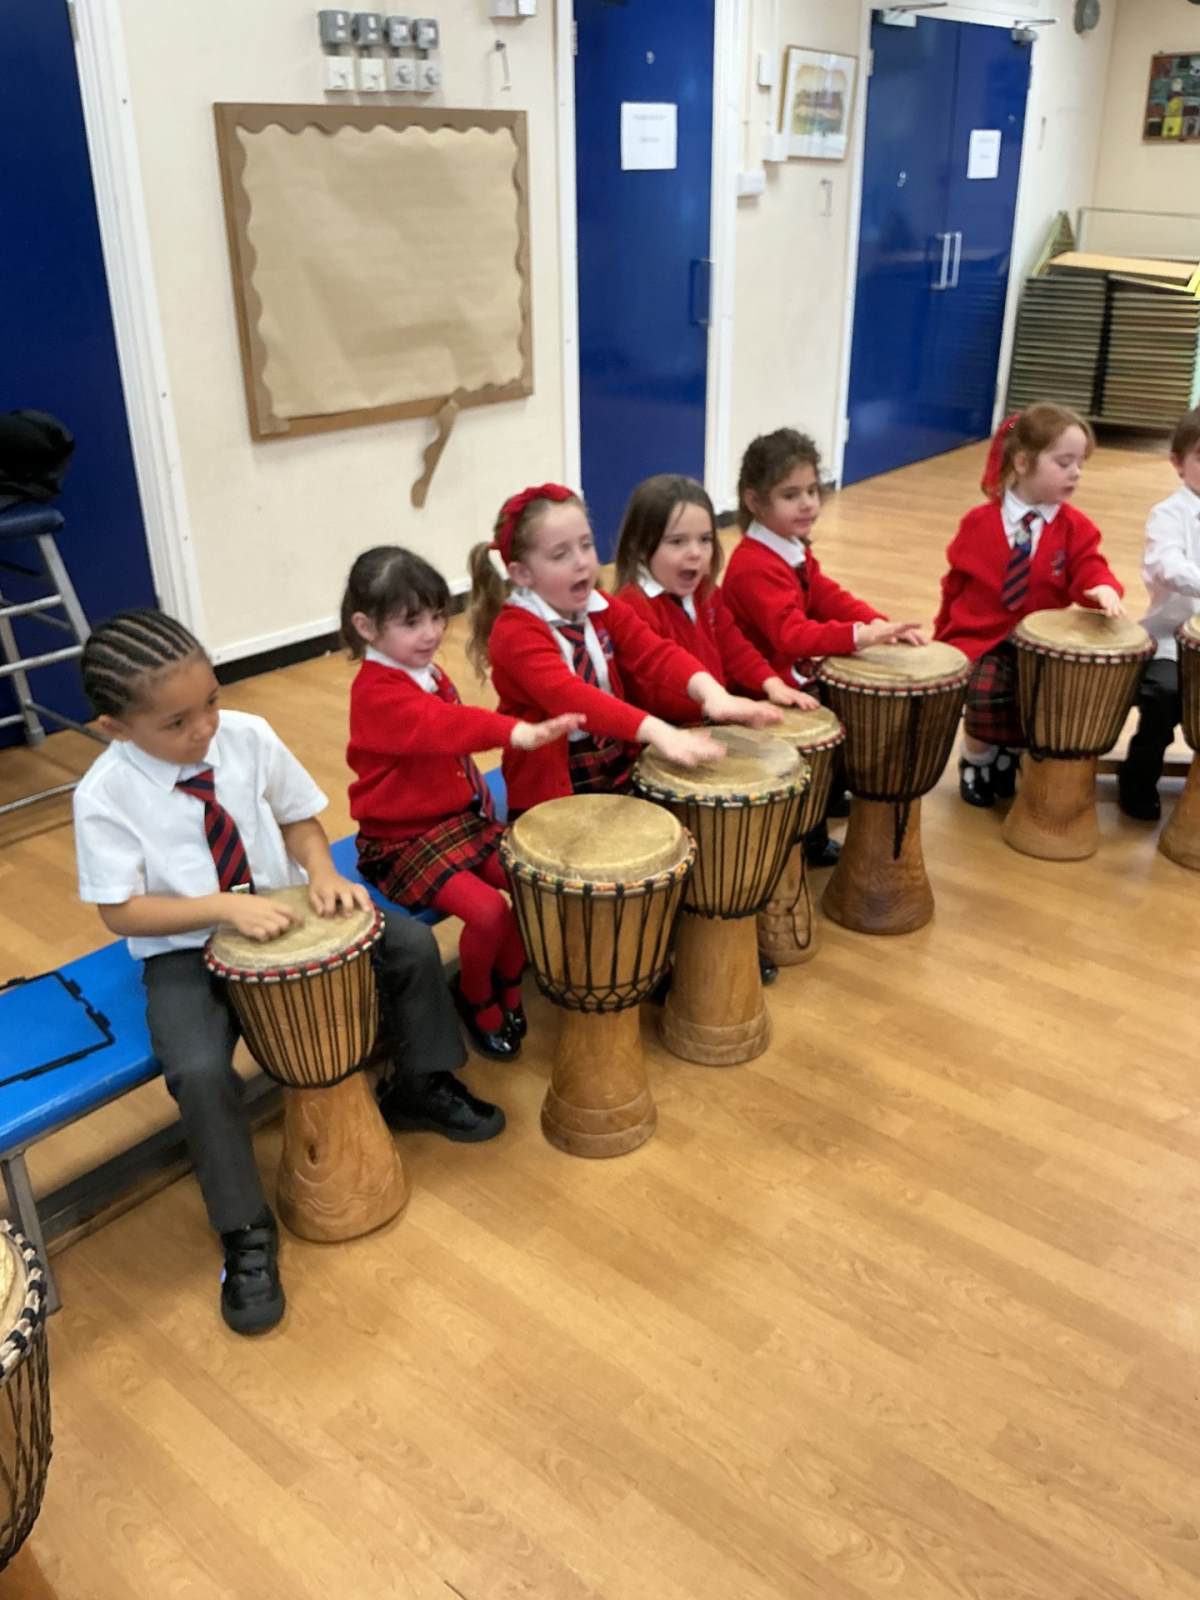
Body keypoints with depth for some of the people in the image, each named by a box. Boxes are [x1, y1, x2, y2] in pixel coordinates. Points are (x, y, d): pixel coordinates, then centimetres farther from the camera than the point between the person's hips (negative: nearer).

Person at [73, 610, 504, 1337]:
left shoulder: (248, 736, -11)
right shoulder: (105, 795, -19)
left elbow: (299, 817, 2)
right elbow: (122, 911, -17)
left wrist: (321, 870, -19)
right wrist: (224, 905, -29)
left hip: (281, 914, 4)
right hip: (186, 953, -3)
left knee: (412, 944, -9)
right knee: (200, 1072, -29)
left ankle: (421, 1087, 18)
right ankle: (246, 1231, -4)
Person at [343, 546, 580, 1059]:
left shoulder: (431, 674, 7)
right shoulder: (376, 692, -21)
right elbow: (441, 726, -41)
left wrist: (482, 801, 10)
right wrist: (517, 732, -56)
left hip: (463, 816, 8)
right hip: (404, 840, -8)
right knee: (488, 911, -24)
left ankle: (505, 983, 16)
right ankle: (475, 1000, 7)